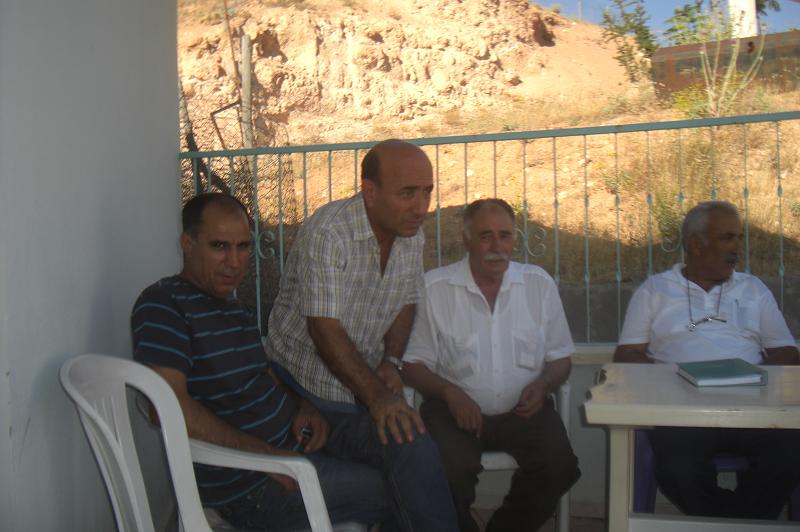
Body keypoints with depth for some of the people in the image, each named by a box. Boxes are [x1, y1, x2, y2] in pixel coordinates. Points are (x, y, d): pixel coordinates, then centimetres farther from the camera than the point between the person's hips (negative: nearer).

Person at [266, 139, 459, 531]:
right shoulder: (327, 233, -20)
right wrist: (376, 397, -25)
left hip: (364, 383, 6)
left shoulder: (412, 237, 3)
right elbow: (325, 330, -23)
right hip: (306, 388, -5)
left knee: (416, 451, -19)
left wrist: (390, 362, -1)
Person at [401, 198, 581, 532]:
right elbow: (413, 364, 0)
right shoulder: (433, 288, -2)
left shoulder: (539, 284, 7)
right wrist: (450, 393, -18)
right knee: (451, 470, -30)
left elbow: (560, 358, 13)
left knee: (559, 466, -22)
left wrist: (543, 384, -9)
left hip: (523, 410, 3)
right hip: (457, 409, -2)